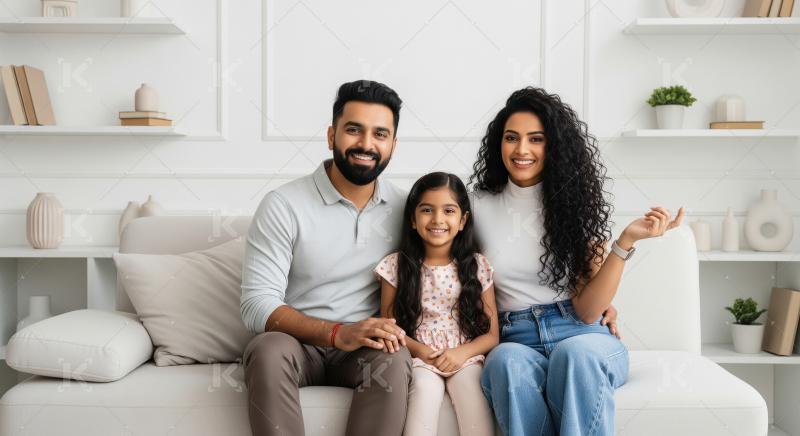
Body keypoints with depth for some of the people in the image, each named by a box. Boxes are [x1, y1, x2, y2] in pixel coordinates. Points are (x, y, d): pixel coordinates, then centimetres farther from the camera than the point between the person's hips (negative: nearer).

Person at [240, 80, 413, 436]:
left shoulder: (403, 208, 2)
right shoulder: (283, 205, -10)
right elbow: (257, 305, -15)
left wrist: (391, 328, -12)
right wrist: (337, 333, -29)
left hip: (364, 347, 2)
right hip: (297, 343, -2)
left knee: (395, 359, -31)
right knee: (269, 350, -35)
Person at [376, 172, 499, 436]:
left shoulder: (477, 266, 5)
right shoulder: (397, 266, 3)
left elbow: (491, 334, 5)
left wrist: (462, 353, -14)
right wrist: (419, 350, -13)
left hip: (465, 358, 1)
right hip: (419, 359, 0)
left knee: (472, 391, -30)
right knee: (424, 388, -32)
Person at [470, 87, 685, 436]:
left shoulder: (577, 203, 3)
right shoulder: (478, 207, 6)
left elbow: (587, 310, -6)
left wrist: (626, 241, -16)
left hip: (584, 336, 0)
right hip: (517, 342, 1)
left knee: (574, 354, -37)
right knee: (509, 362, -36)